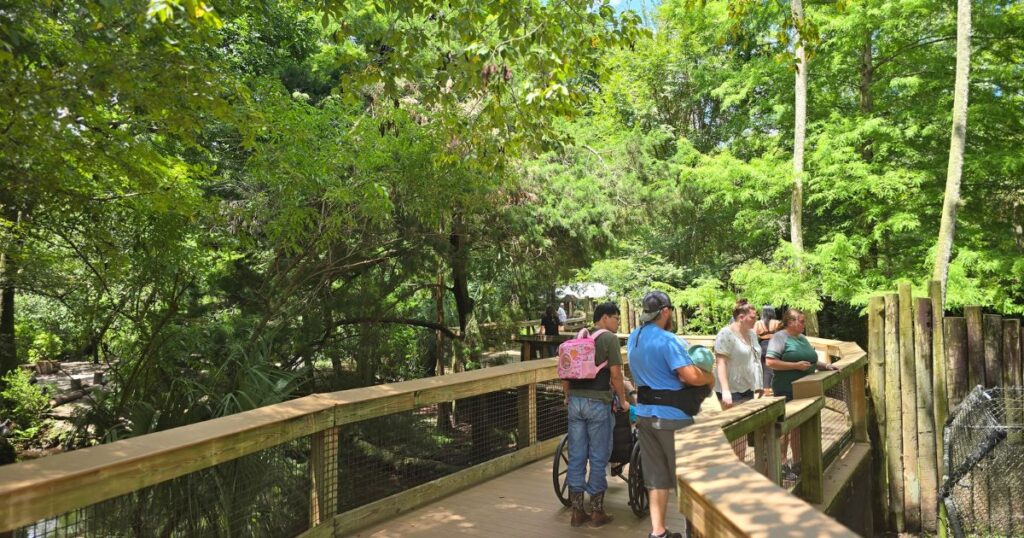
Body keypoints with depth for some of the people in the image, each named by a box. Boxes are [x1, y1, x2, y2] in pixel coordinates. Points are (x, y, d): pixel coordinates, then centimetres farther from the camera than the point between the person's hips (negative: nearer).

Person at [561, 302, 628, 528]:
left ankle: (577, 511, 17)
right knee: (598, 458, 5)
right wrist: (623, 401, 1)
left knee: (576, 457, 9)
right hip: (598, 402, -5)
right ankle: (597, 512, 15)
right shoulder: (609, 339, -6)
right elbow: (615, 375, -11)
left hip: (575, 400, 6)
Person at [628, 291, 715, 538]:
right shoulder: (668, 340, -18)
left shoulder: (633, 338, 8)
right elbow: (691, 376, -25)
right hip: (672, 415, -7)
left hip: (644, 413, 7)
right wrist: (710, 378, -6)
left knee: (655, 474, 13)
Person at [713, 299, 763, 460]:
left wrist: (759, 384, 19)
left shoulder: (751, 333, 12)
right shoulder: (726, 334, -14)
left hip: (747, 388, 8)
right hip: (732, 391, -8)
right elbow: (720, 363, -20)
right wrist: (725, 391, -27)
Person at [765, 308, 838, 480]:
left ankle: (797, 463, 24)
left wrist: (826, 365, 7)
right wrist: (796, 366, -21)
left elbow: (811, 359, 23)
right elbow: (771, 362, -20)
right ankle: (782, 465, 9)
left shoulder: (802, 338, 15)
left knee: (799, 427, 14)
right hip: (786, 391, -8)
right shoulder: (780, 337, -12)